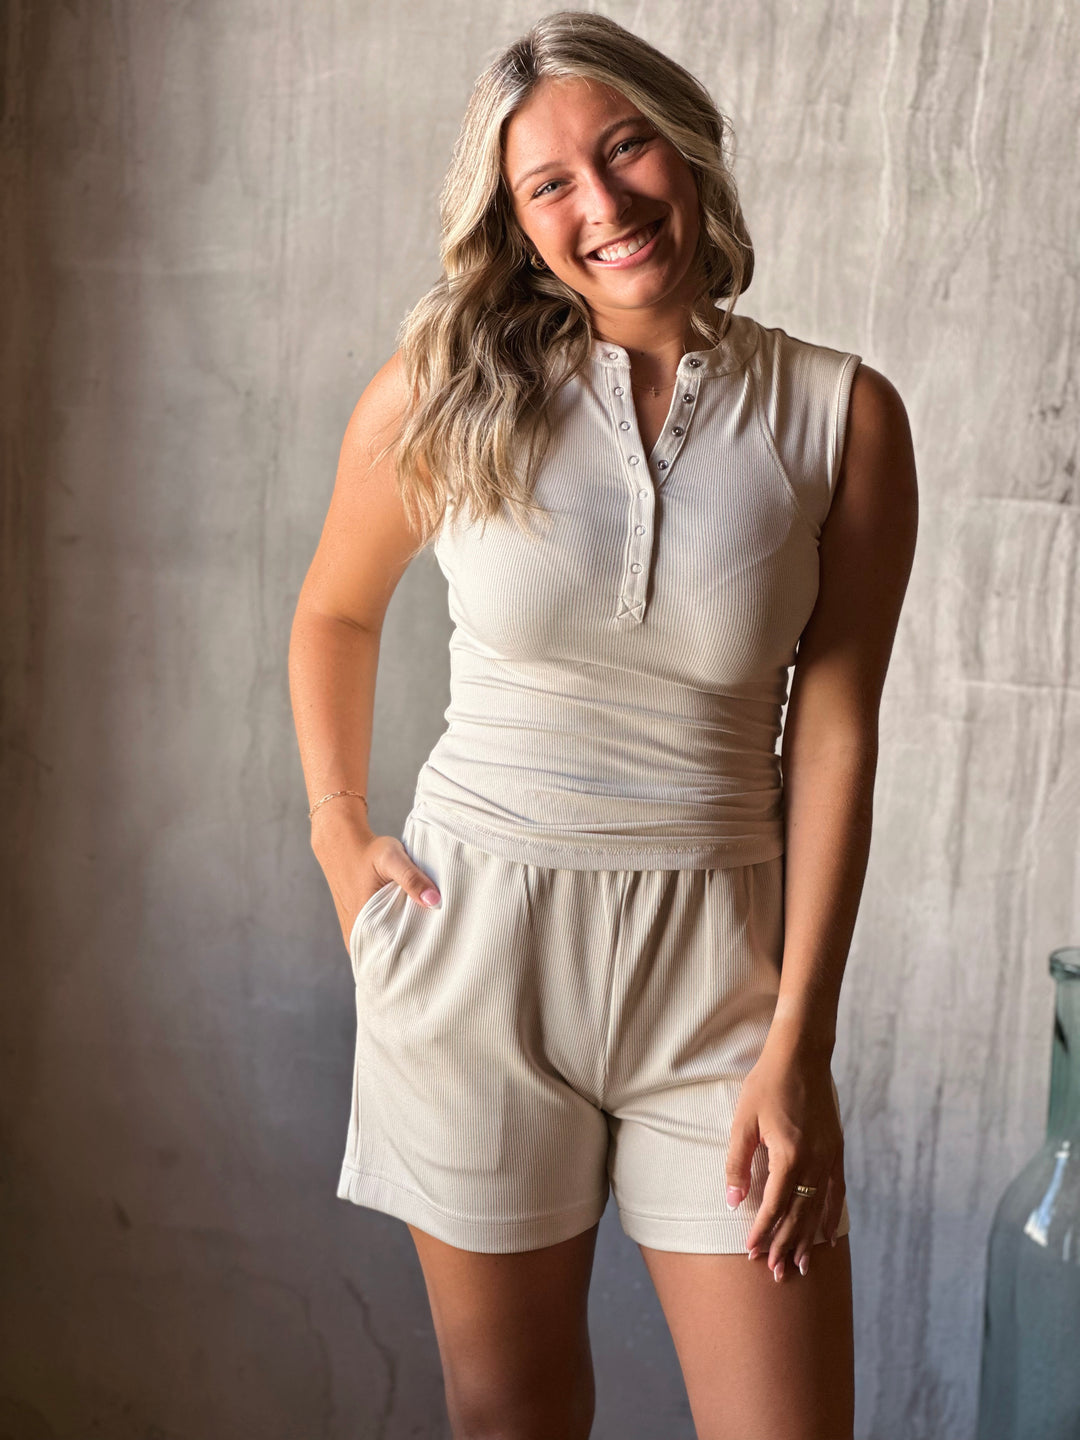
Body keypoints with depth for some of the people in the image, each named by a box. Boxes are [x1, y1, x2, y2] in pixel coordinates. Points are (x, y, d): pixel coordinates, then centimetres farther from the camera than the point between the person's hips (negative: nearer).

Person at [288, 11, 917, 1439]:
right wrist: (338, 835, 5)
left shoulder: (841, 415, -4)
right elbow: (334, 613, 15)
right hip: (473, 941, 1)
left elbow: (834, 733, -5)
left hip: (714, 950, 0)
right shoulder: (442, 397, -3)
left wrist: (797, 1043, -7)